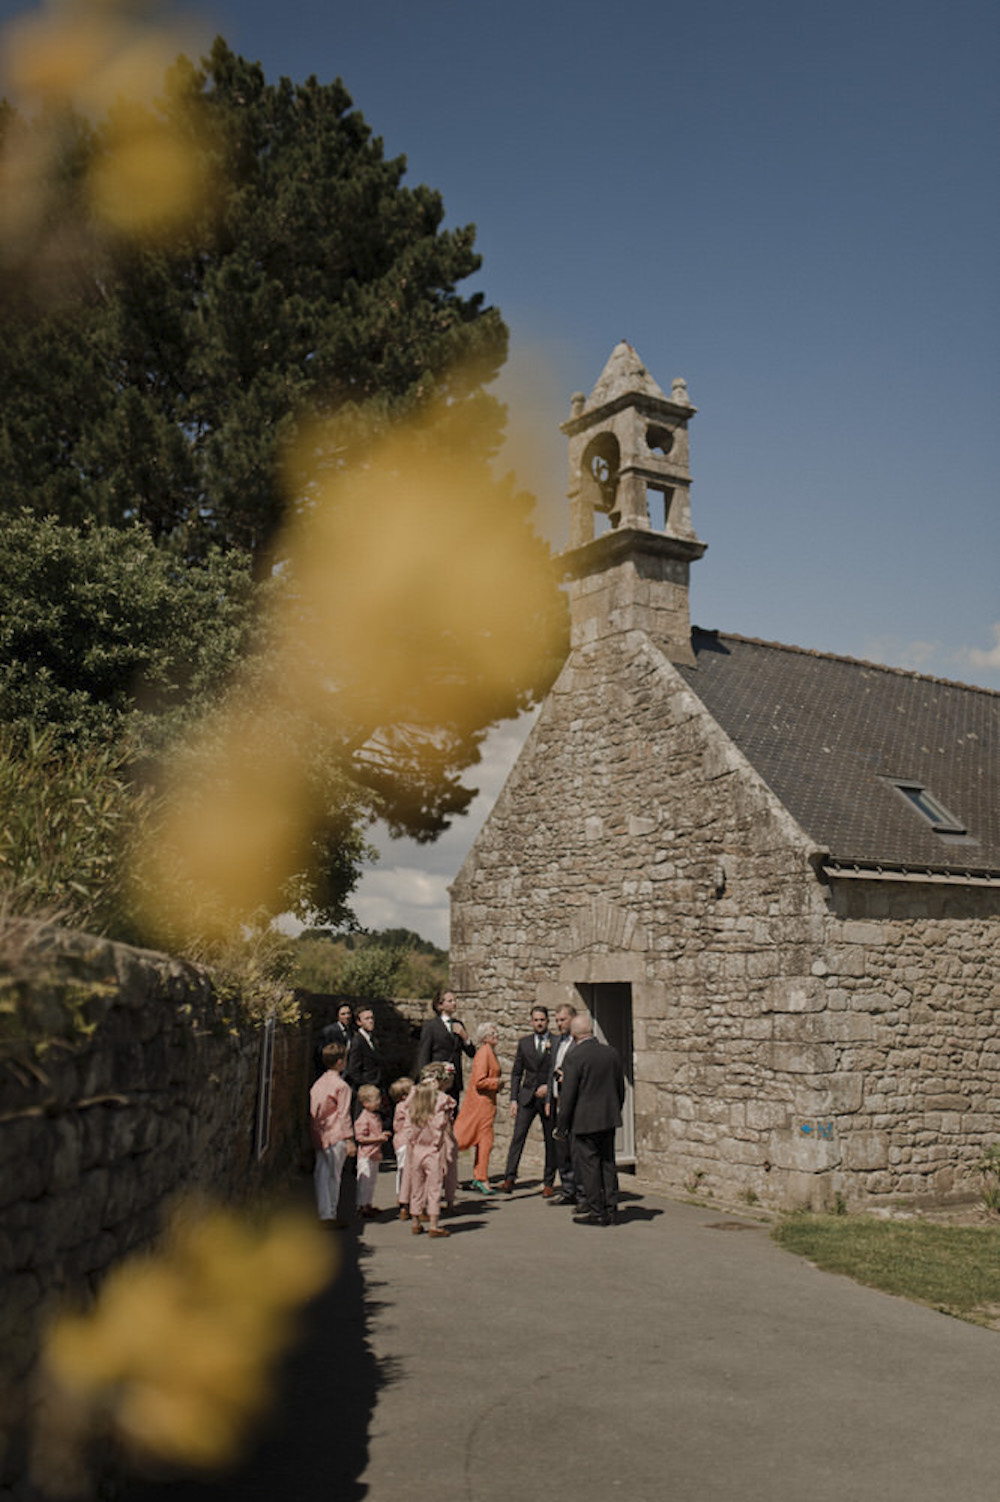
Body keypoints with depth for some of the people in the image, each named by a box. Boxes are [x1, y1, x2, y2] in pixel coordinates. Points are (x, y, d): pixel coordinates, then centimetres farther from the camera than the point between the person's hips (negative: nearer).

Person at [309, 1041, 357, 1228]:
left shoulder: (318, 1083, 9)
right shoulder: (341, 1085, -11)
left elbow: (312, 1111, 13)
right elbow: (344, 1115, -12)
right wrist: (349, 1139, -10)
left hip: (319, 1135, 7)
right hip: (335, 1136, -7)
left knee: (321, 1174, 10)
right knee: (333, 1176, 0)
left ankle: (323, 1214, 15)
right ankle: (330, 1216, 4)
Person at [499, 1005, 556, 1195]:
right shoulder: (524, 1043, 10)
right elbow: (516, 1073, 10)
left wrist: (549, 1086, -13)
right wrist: (513, 1099, 3)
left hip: (549, 1096, -1)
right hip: (527, 1096, 1)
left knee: (550, 1140, 3)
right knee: (518, 1135, -10)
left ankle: (548, 1183, 13)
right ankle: (509, 1178, -13)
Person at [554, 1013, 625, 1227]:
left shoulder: (574, 1057, -14)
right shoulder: (611, 1053, 5)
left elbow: (568, 1094, -13)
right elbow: (621, 1088, 13)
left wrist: (562, 1125, -5)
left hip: (585, 1121, -6)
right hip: (609, 1120, 6)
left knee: (588, 1165, 2)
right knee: (607, 1163, 13)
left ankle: (596, 1211, 5)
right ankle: (611, 1210, 17)